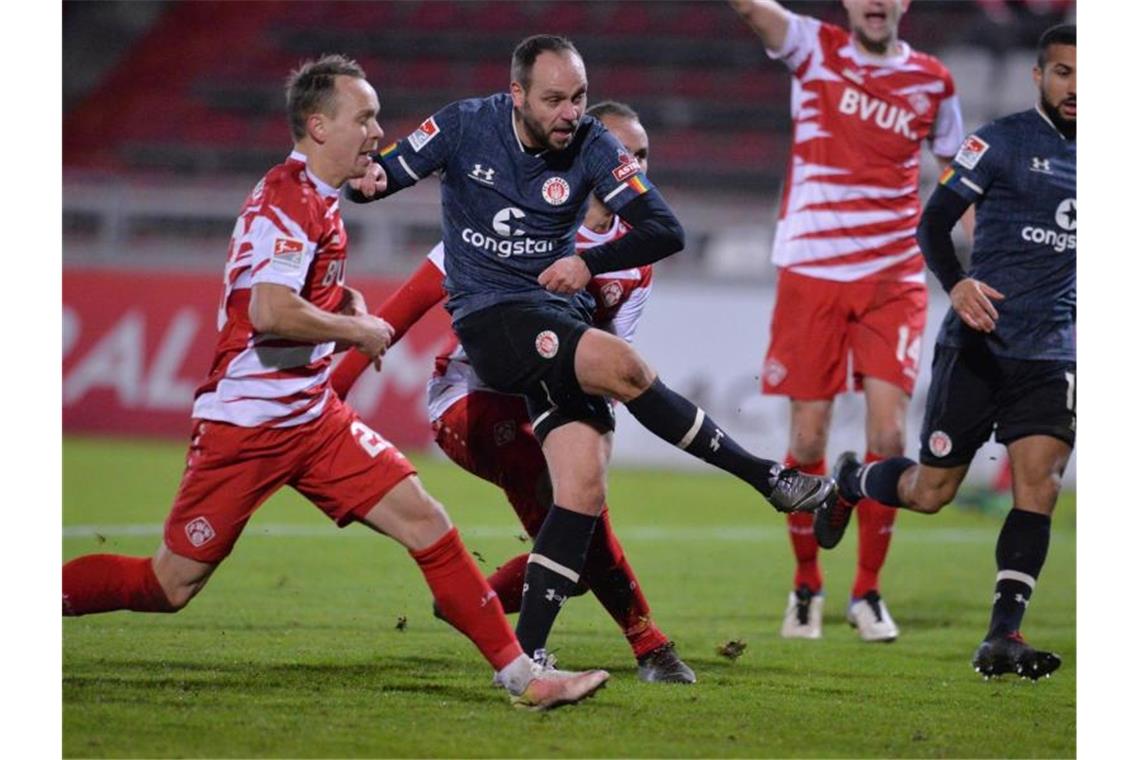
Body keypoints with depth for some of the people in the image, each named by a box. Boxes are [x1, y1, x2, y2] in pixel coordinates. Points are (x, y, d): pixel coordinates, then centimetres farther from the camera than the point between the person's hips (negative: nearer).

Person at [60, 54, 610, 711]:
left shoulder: (319, 200, 13)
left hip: (314, 416, 9)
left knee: (426, 522, -2)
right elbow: (269, 312, -31)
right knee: (169, 587, -3)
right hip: (246, 426, -9)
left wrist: (355, 311, 13)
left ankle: (521, 674, -1)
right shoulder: (287, 199, -17)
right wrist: (357, 330, -15)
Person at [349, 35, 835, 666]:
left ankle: (526, 653, -7)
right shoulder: (465, 127, -5)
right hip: (490, 322, -4)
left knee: (584, 487, -12)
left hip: (562, 318, 4)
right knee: (620, 367, -29)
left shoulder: (591, 146, -3)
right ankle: (767, 478, -17)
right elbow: (382, 174, 2)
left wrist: (590, 262, -20)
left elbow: (667, 231, -6)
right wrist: (364, 177, -22)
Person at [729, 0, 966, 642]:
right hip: (810, 276, -1)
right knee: (808, 440, 0)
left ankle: (868, 592, 7)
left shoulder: (933, 81, 6)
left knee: (889, 433, -9)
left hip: (893, 279, 1)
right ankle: (807, 584, 21)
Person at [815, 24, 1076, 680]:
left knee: (1040, 484, -15)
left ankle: (1003, 637, -15)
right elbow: (934, 221, -6)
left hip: (1052, 354, 3)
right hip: (978, 346, -3)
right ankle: (850, 481, 37)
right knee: (930, 492, 3)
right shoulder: (1001, 142, -4)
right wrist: (956, 283, -23)